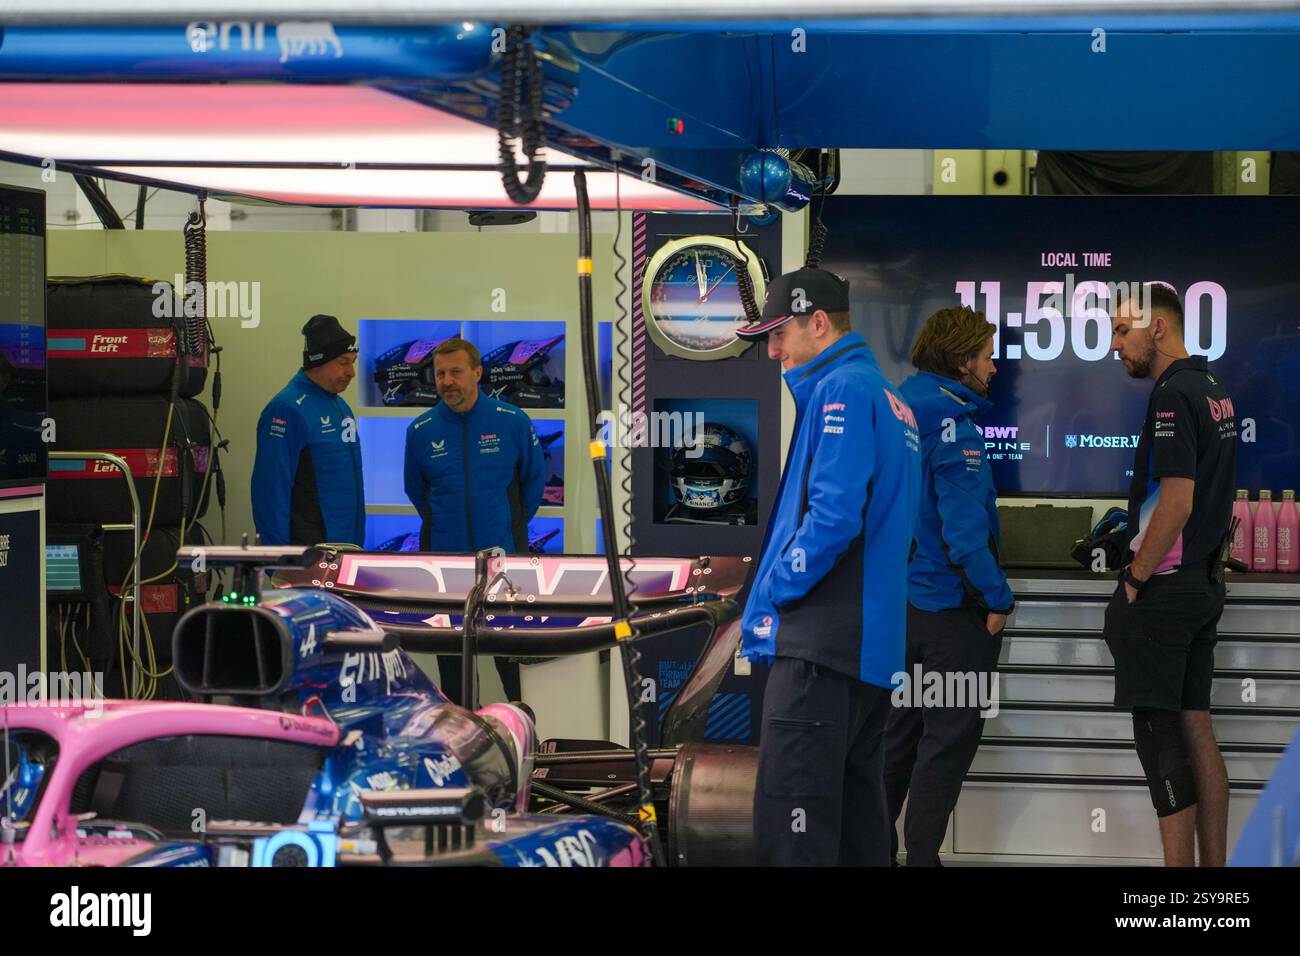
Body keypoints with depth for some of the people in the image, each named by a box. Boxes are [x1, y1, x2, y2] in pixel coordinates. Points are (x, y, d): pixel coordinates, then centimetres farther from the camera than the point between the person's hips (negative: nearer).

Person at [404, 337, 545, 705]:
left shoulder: (512, 421, -5)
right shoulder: (421, 431, -1)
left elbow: (535, 477, 9)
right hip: (445, 557, 2)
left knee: (513, 656, 3)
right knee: (452, 659, 11)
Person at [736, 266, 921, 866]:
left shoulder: (842, 389, -11)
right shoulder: (888, 397, 19)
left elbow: (833, 515, -21)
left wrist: (773, 592, -8)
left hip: (821, 647, -10)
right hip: (873, 647, 10)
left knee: (791, 835, -11)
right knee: (857, 823, 13)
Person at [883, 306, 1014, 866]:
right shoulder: (953, 427, -18)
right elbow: (963, 527, -23)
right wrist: (997, 599, -14)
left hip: (896, 603, 9)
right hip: (949, 608, -9)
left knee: (898, 730, 16)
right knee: (949, 738, 0)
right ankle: (921, 856, 2)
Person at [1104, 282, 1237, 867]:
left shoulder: (1173, 396, -16)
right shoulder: (1214, 390, 13)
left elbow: (1176, 501, -22)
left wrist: (1136, 579, -14)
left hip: (1164, 589, -9)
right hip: (1205, 583, 9)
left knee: (1158, 733, -6)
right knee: (1196, 727, 11)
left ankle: (1179, 864, -7)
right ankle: (1214, 863, 14)